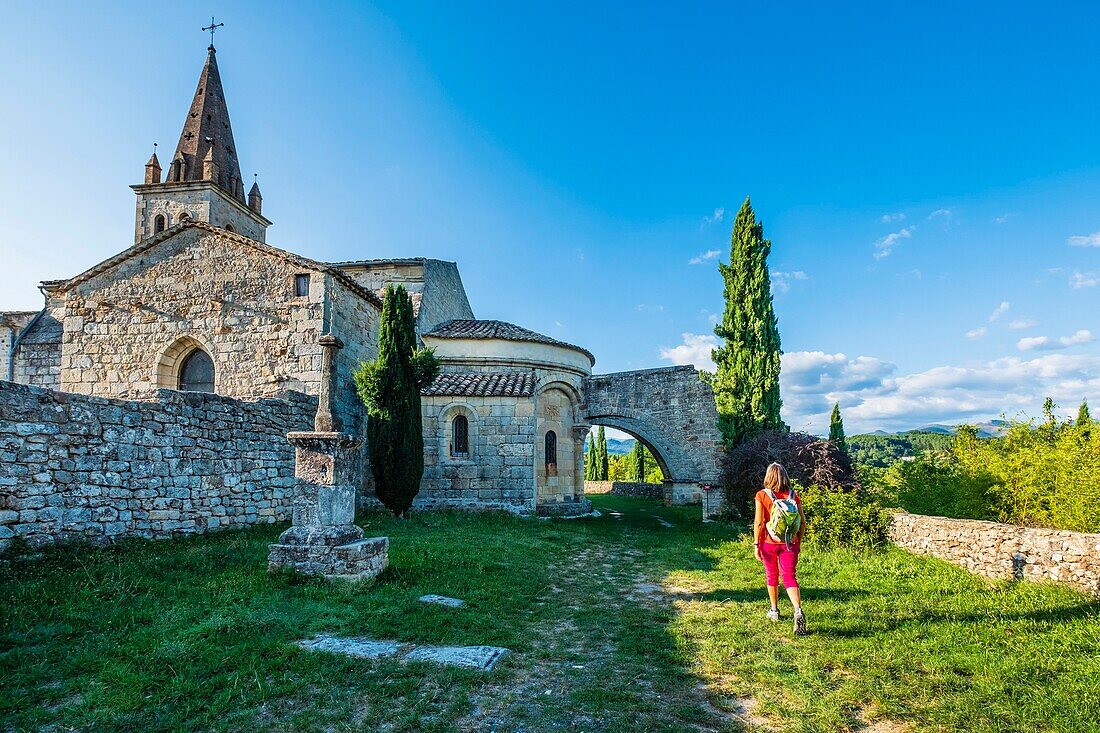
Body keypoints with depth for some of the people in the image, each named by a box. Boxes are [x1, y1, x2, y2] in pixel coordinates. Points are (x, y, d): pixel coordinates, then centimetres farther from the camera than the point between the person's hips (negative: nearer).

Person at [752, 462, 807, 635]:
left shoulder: (762, 495, -8)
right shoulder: (793, 495, 0)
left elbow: (758, 522, -11)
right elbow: (802, 521, 3)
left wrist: (756, 544, -4)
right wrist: (798, 542, 15)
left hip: (769, 542, -1)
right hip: (789, 543, 1)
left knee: (772, 576, 17)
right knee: (789, 577, 2)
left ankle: (774, 611, 30)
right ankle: (798, 610, -20)